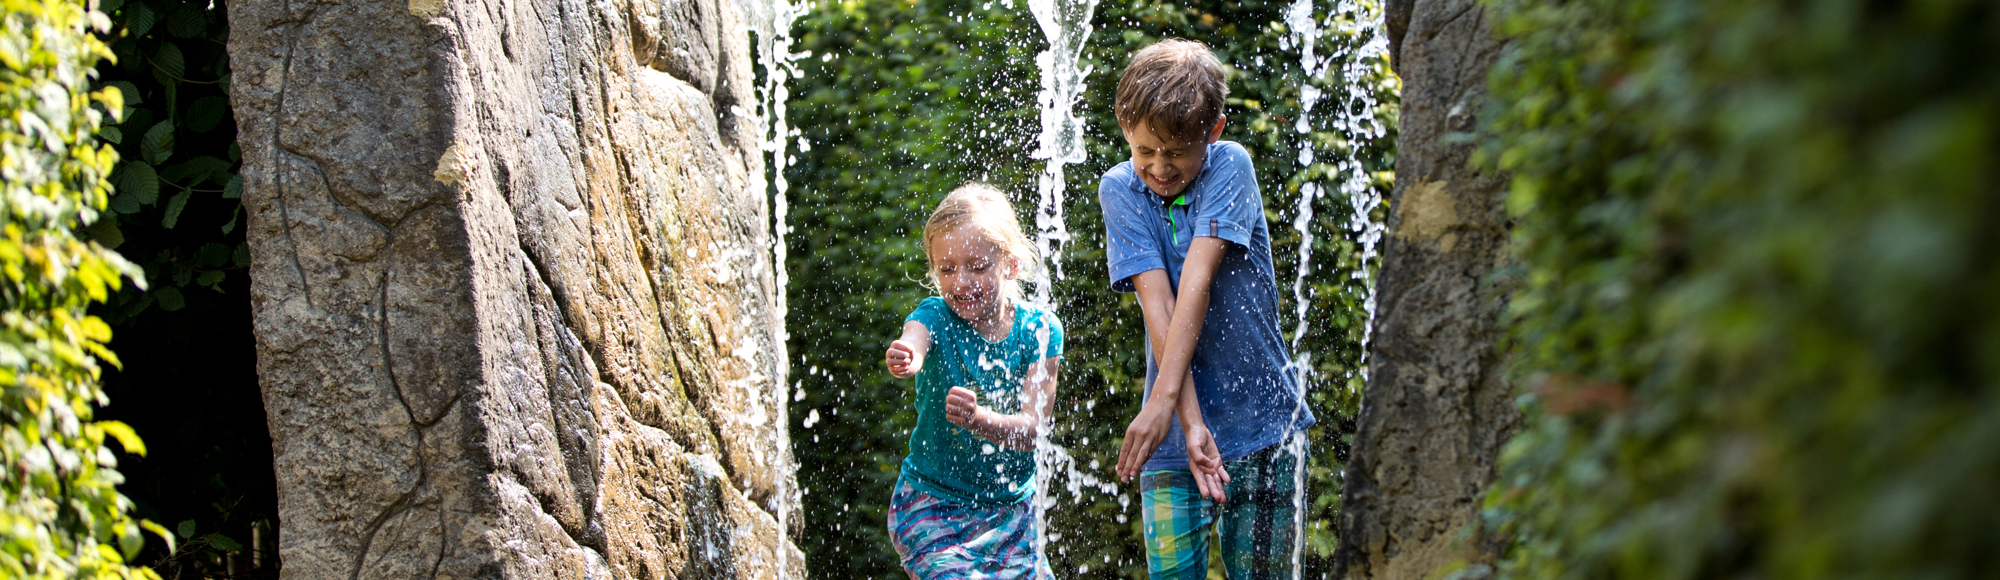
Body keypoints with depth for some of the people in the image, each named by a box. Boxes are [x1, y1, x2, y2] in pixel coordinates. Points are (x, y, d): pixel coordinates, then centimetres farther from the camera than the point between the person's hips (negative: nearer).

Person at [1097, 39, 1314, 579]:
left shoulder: (1229, 166, -5)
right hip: (1175, 436, 1)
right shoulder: (1120, 189, -1)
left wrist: (1162, 400, -24)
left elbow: (1196, 285, -15)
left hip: (1263, 426, -1)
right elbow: (1158, 307, -11)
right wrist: (1191, 423, -19)